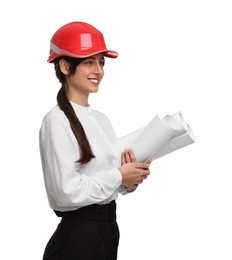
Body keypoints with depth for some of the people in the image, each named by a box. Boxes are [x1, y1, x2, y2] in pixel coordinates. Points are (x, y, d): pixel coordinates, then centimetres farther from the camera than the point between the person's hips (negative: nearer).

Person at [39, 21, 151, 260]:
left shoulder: (101, 119, 8)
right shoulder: (57, 121, -15)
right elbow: (67, 191, -23)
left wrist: (131, 178, -5)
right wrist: (118, 176, -13)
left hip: (108, 228, 7)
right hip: (76, 234, -7)